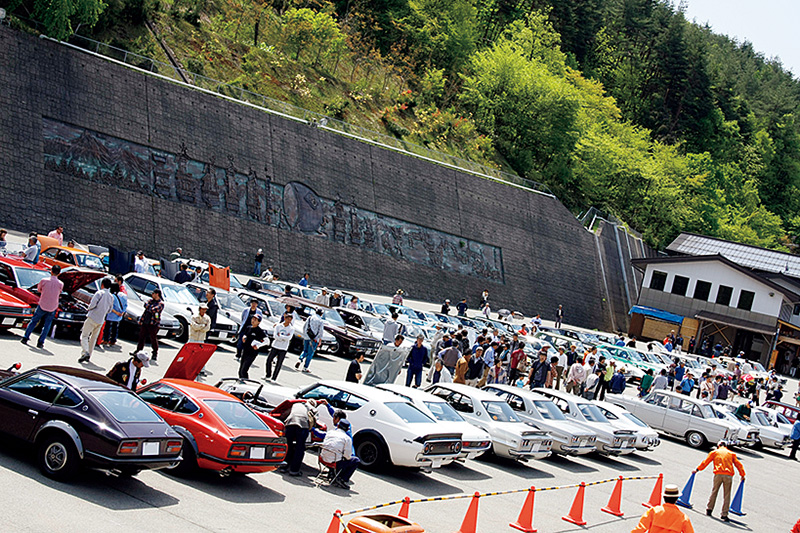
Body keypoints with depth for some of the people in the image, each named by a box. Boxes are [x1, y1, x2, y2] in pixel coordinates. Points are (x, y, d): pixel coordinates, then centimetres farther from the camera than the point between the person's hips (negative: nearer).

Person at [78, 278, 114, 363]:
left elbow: (93, 304, -19)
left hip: (92, 318, -6)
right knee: (93, 338, 15)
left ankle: (85, 352, -23)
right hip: (101, 321, 6)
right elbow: (109, 310, 17)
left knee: (84, 336, -4)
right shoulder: (111, 297, 11)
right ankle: (88, 356, 16)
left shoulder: (99, 293, -9)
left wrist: (88, 309, 0)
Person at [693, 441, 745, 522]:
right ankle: (724, 514, 2)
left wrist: (697, 469, 22)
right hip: (729, 476, 0)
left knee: (714, 492, 12)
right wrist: (742, 475, 24)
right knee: (726, 495, 3)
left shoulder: (714, 452, 16)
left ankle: (709, 509, 15)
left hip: (718, 474, 0)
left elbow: (706, 462, 16)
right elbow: (738, 464, 18)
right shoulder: (731, 454, 19)